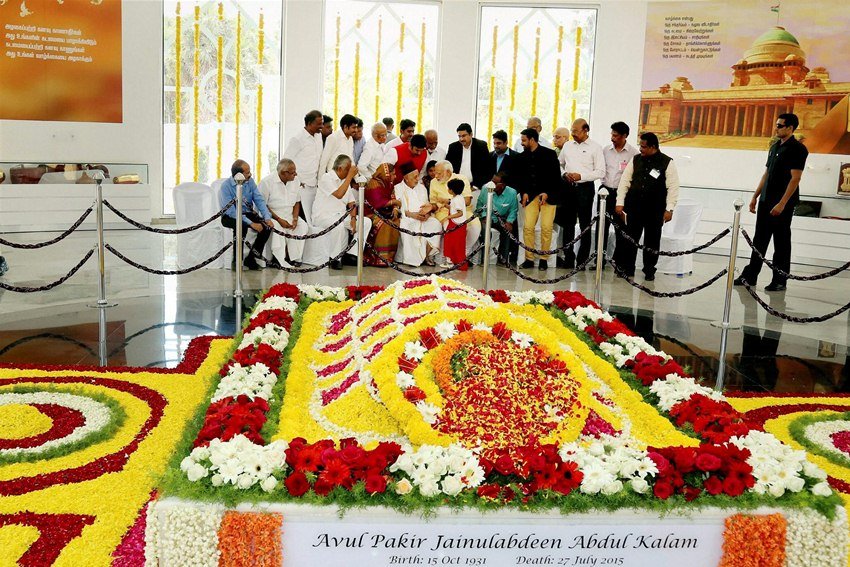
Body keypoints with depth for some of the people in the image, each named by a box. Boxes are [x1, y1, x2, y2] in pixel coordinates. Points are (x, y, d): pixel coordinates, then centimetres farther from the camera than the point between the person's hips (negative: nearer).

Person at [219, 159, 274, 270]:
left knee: (267, 226, -18)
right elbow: (231, 211, -24)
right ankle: (236, 261, -20)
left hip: (247, 213, 5)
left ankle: (250, 259, -6)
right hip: (230, 217, -5)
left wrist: (267, 217, -21)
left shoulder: (250, 182, -1)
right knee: (242, 226, -37)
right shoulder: (226, 185, -18)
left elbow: (259, 200, -3)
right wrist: (251, 223, -31)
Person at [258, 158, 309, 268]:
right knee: (278, 228, -35)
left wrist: (295, 219, -5)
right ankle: (277, 259, -25)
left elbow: (297, 202, 13)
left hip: (289, 216, 5)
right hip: (271, 216, -5)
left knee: (303, 225, -19)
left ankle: (293, 257, -14)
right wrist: (279, 220, -20)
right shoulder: (267, 182, -13)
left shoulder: (296, 181, 5)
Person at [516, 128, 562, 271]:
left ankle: (544, 259, 3)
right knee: (528, 227, -7)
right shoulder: (521, 157, 10)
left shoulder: (549, 154, -2)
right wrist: (523, 192, 0)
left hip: (548, 195, -3)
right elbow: (519, 177, 15)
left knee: (546, 227, -7)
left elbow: (556, 176, -2)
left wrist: (547, 193, -10)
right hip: (530, 195, 3)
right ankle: (529, 258, 1)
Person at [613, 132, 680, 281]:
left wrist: (669, 209, -11)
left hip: (655, 210, -3)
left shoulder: (667, 163, -5)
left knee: (652, 241, 7)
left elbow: (673, 187, -6)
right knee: (629, 238, 4)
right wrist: (620, 203, 2)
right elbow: (625, 181, 7)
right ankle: (627, 268, 14)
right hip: (634, 207, 3)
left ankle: (649, 270, 19)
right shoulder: (636, 160, 5)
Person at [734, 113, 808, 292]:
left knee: (781, 243, 0)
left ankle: (780, 280, 9)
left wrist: (782, 203, -21)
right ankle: (750, 276, 18)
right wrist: (755, 196, 15)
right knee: (759, 240, 11)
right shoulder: (774, 147, 14)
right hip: (765, 202, 8)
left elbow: (795, 178, -16)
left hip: (783, 204, -8)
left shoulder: (797, 149, -10)